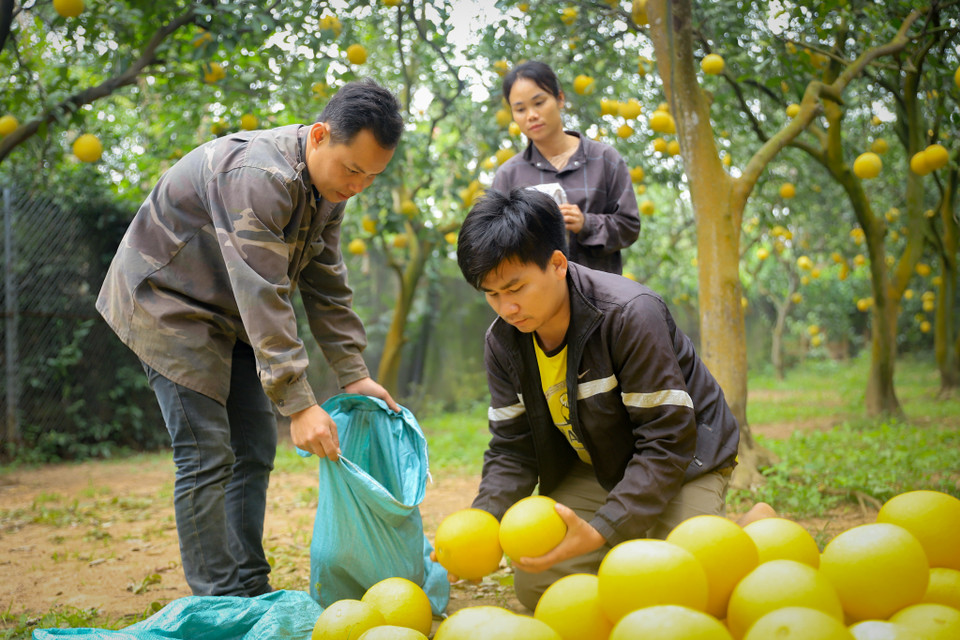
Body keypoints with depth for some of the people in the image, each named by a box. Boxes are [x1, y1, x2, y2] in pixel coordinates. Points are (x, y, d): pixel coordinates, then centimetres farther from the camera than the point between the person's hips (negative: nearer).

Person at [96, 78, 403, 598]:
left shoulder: (328, 185, -3)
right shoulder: (257, 177, -33)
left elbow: (327, 287, 2)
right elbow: (263, 296, -37)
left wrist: (354, 375, -4)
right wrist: (298, 404, -39)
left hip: (227, 312, 9)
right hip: (166, 300, -9)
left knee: (255, 449, 7)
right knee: (206, 454, -13)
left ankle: (250, 590, 15)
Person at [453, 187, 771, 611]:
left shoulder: (630, 314, -31)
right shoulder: (502, 341, -11)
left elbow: (667, 442, -30)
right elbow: (511, 449, -7)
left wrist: (600, 531, -41)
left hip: (684, 460, -5)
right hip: (595, 468, 6)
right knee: (534, 585, -9)